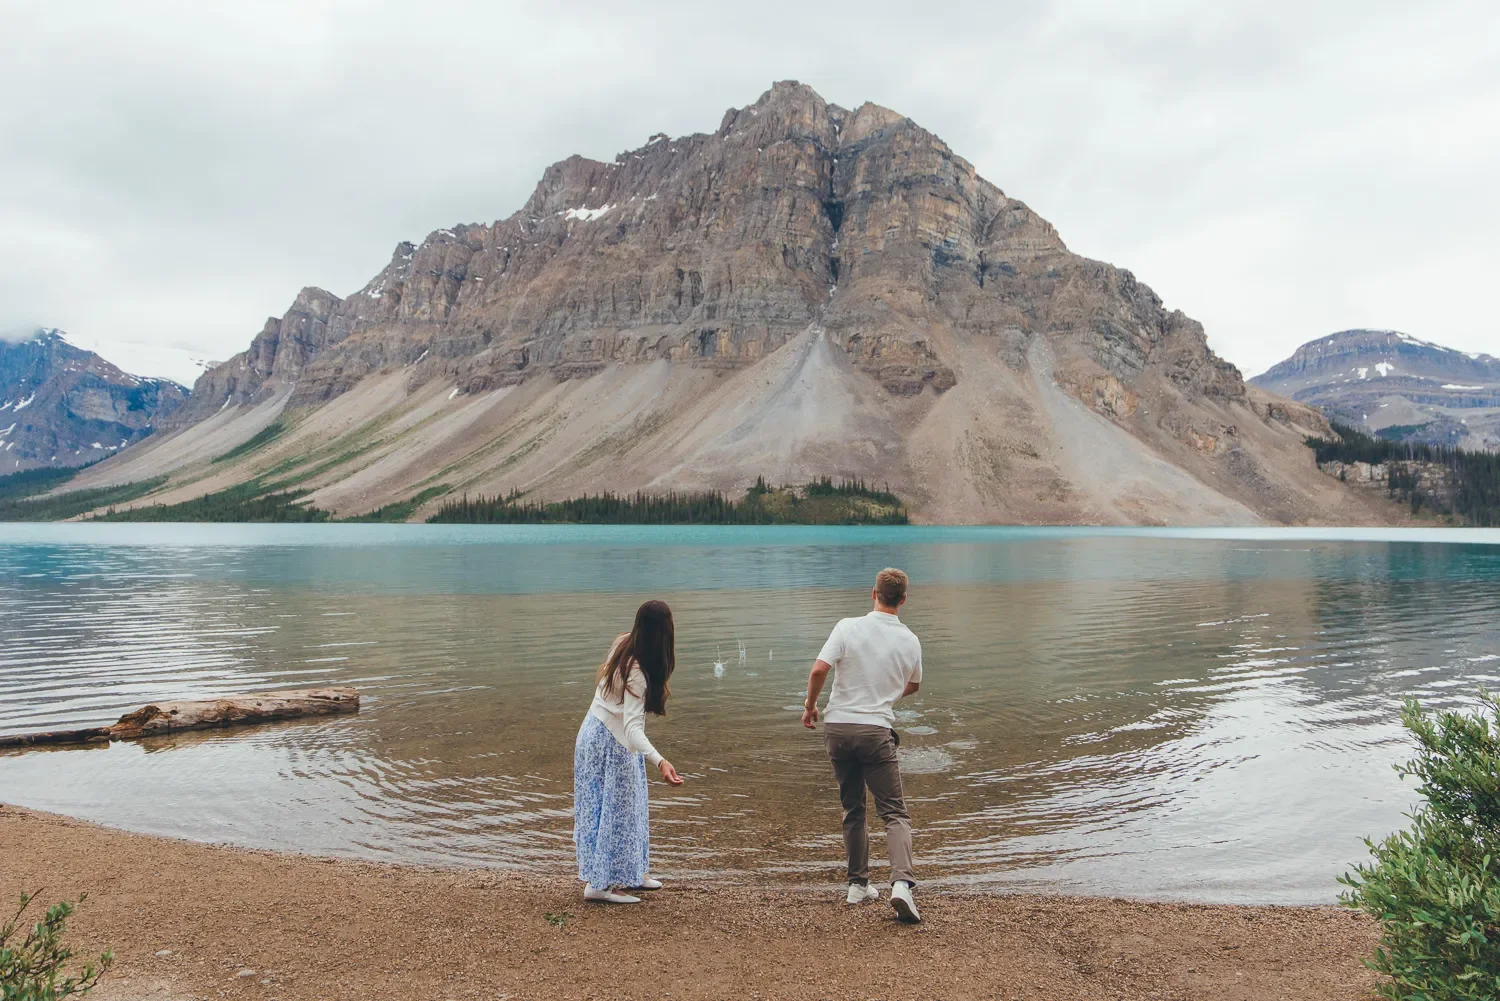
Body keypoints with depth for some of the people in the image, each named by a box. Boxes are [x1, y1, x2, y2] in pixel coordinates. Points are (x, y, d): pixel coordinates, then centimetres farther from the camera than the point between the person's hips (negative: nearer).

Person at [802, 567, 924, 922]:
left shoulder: (848, 627, -6)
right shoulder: (910, 641, 1)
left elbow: (818, 671, -14)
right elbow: (913, 687, 18)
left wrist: (810, 706, 4)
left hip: (838, 727, 1)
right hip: (877, 731, -1)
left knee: (852, 809, 16)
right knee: (895, 813, 3)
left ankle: (859, 884, 22)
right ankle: (902, 883, -16)